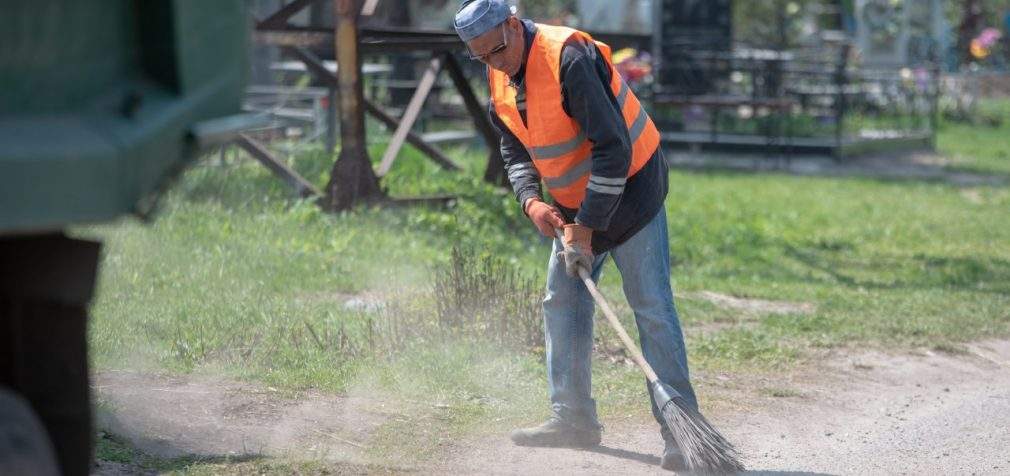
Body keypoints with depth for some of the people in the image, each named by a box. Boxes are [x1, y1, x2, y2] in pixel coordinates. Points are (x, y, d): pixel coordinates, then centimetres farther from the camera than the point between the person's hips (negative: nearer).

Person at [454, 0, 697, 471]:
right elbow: (513, 146, 11)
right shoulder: (500, 76, -1)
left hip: (629, 190, -8)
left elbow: (614, 149, -28)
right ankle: (573, 418, 19)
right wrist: (531, 200, -9)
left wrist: (586, 225, -25)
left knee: (652, 309, -11)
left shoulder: (568, 58, -27)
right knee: (562, 305, 10)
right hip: (573, 203, 9)